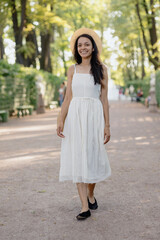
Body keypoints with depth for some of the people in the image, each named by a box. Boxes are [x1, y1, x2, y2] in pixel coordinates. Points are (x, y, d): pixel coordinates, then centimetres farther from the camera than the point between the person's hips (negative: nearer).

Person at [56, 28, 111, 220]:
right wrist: (61, 121, -4)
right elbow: (68, 98, 7)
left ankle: (91, 195, 29)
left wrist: (107, 125, -2)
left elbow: (104, 98, 3)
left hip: (94, 116, -1)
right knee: (77, 158, -3)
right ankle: (85, 206, 1)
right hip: (75, 116, 2)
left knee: (92, 156, 4)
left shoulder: (101, 69, 5)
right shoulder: (73, 70, 10)